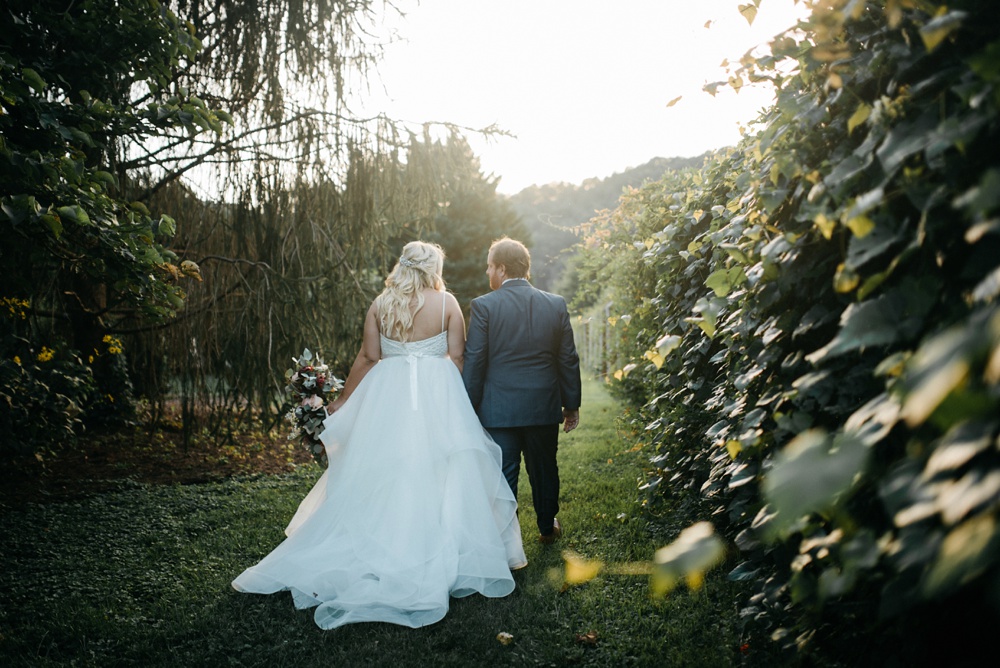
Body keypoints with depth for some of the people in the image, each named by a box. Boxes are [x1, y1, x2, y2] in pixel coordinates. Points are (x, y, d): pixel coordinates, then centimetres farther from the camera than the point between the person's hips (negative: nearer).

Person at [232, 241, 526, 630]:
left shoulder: (381, 304, 3)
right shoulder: (446, 302, -2)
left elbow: (368, 357, 2)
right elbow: (457, 356, -3)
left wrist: (344, 400, 11)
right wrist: (456, 399, 10)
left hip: (388, 393, 2)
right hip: (437, 393, -2)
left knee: (380, 474, 9)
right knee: (437, 474, 4)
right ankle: (439, 554, 11)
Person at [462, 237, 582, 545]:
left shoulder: (484, 306, -9)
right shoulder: (556, 304, 1)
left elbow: (473, 362, -8)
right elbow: (569, 359, 4)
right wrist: (572, 404, 13)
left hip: (499, 409, -3)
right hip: (544, 407, 4)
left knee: (503, 474, 5)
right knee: (544, 469, 19)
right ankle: (547, 527, 36)